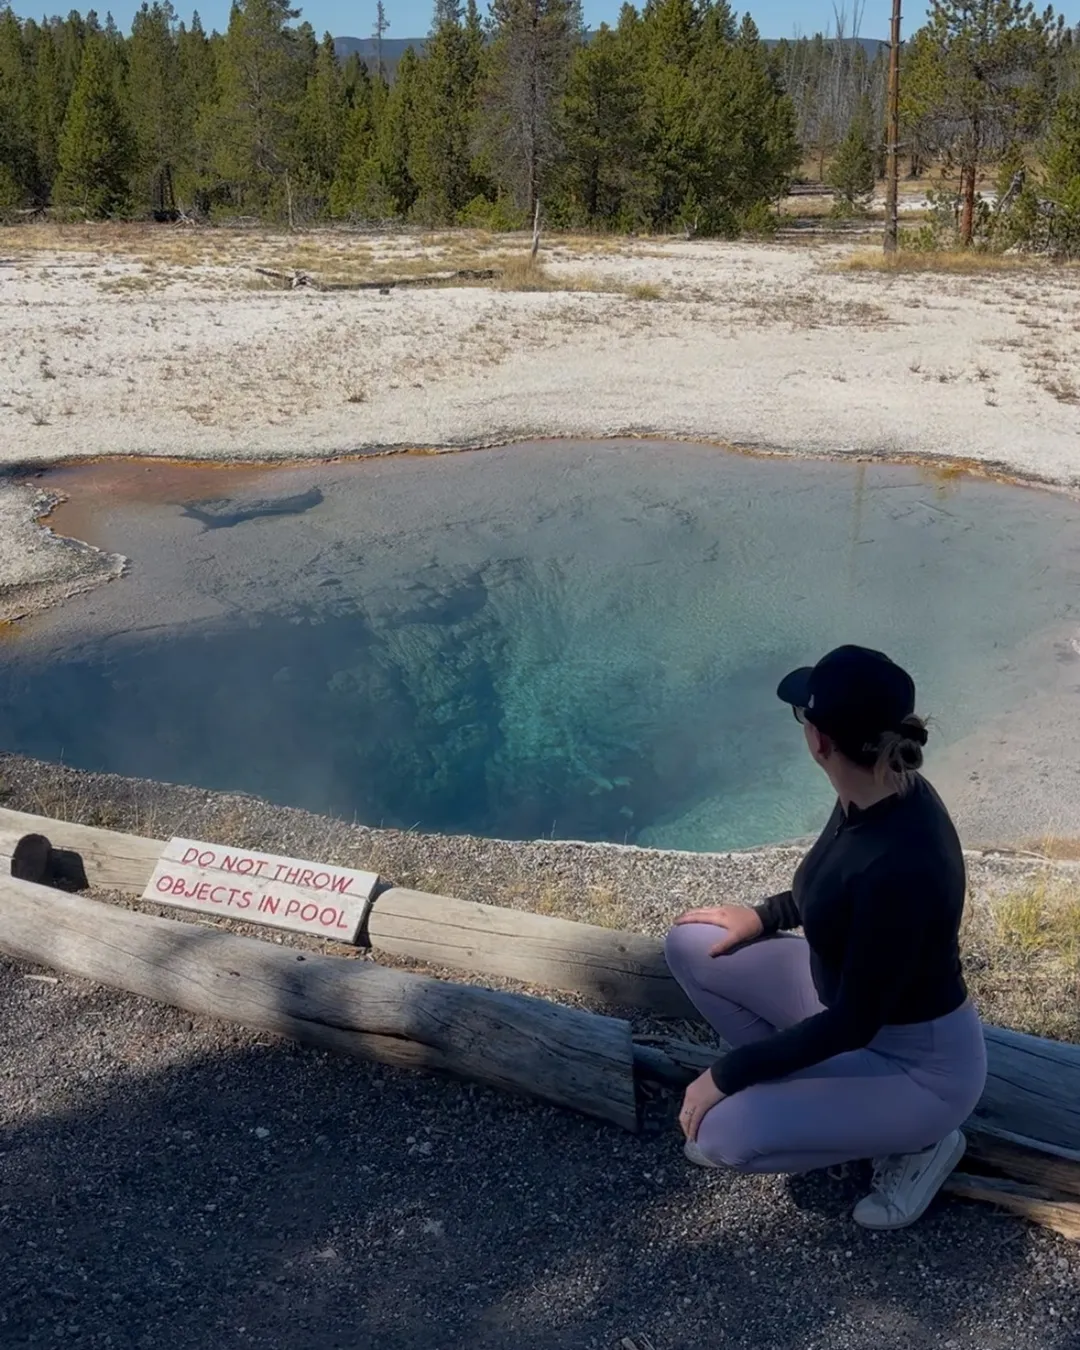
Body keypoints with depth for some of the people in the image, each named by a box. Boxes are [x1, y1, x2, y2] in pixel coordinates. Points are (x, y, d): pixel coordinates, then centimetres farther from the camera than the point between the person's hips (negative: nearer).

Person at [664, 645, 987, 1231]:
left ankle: (915, 1139, 1)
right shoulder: (871, 792, -12)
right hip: (850, 992, 8)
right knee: (690, 946, 2)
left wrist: (728, 1074, -20)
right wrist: (766, 916, 6)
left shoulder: (902, 866, -37)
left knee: (722, 1135, -21)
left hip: (920, 1063, -8)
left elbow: (852, 1025, -27)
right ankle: (796, 1091, 12)